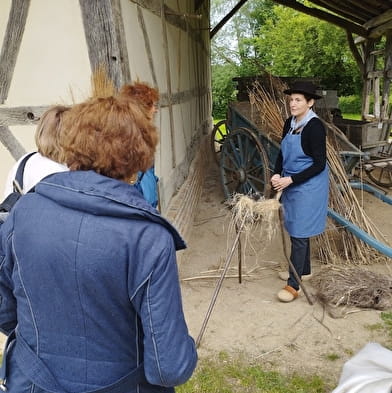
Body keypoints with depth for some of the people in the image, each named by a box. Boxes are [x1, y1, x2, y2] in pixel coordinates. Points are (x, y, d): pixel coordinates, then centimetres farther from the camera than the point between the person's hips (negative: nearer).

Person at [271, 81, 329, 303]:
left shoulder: (315, 126, -19)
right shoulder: (289, 123, 5)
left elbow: (320, 164, -19)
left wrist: (290, 179, -21)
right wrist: (277, 174, -4)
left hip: (308, 187, -8)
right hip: (291, 185, 8)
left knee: (299, 233, -5)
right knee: (297, 230, 19)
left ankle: (294, 285, 4)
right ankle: (304, 270, 37)